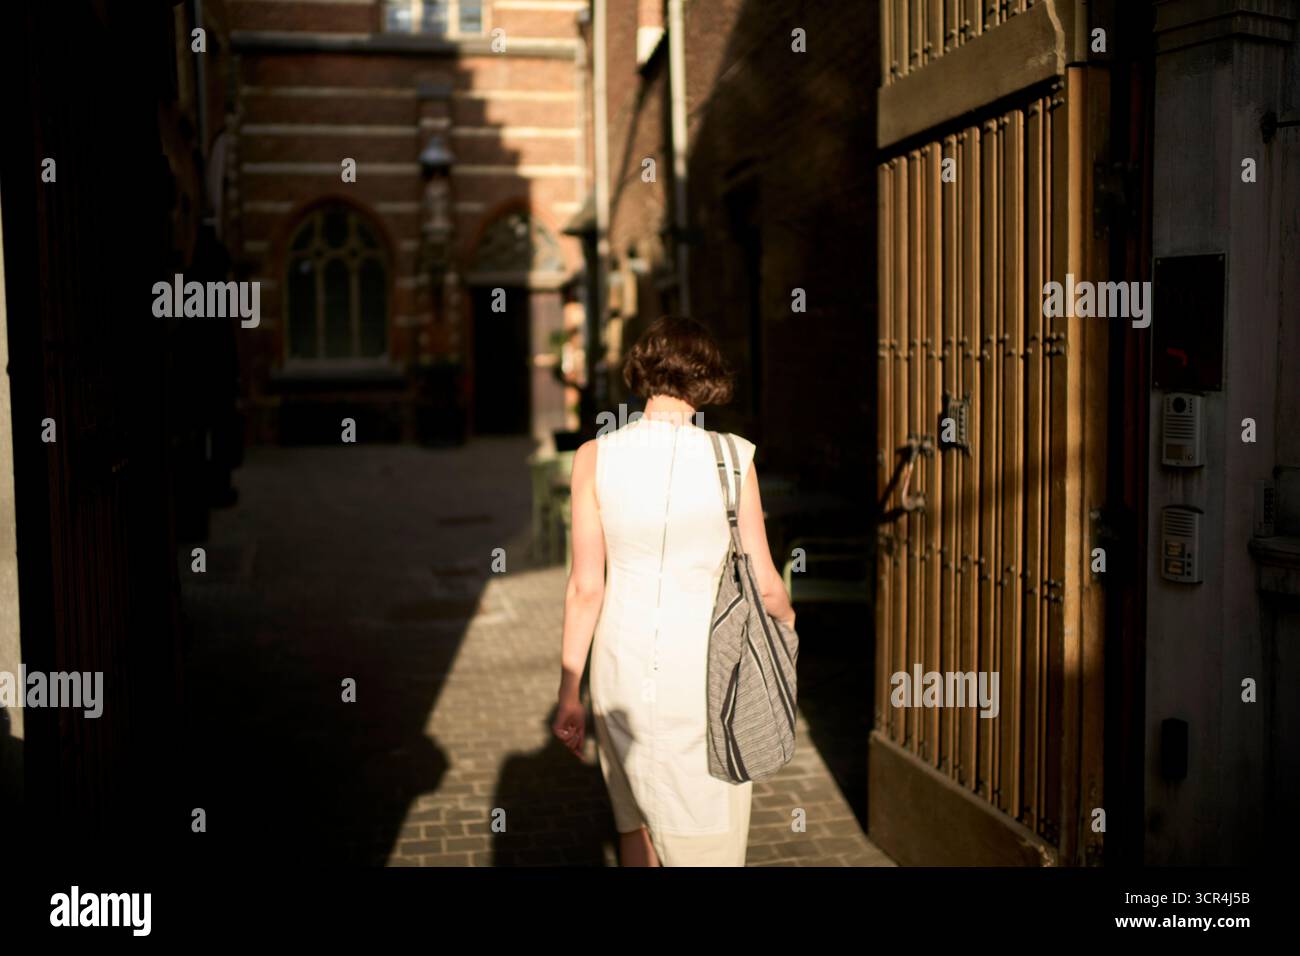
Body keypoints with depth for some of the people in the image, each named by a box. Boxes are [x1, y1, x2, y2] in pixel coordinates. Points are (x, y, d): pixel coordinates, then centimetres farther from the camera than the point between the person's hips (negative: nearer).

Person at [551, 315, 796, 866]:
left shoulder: (594, 458, -6)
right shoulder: (731, 459, -10)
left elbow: (585, 588, -6)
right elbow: (764, 585, -3)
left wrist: (568, 694, 4)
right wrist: (785, 616, 20)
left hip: (621, 667, 3)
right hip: (703, 669, -2)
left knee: (636, 819, 24)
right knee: (704, 845, 8)